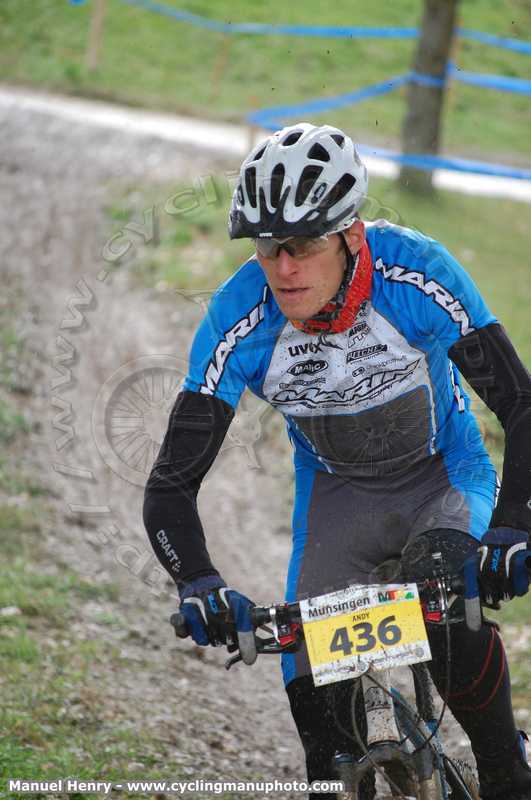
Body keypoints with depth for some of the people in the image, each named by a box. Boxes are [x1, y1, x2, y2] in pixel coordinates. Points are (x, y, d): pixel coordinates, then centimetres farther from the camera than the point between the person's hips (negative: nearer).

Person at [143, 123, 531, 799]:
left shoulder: (416, 273, -30)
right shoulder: (239, 320, -26)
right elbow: (171, 483, -23)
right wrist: (198, 585, -41)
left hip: (443, 476, -2)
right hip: (335, 494, 2)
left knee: (449, 604, -31)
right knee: (313, 684, -18)